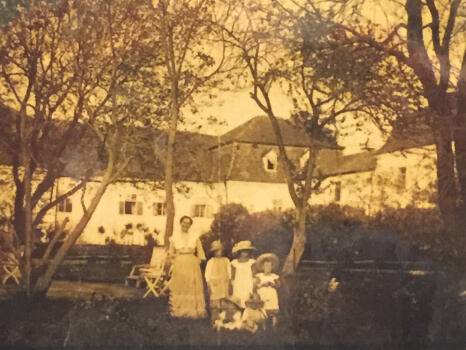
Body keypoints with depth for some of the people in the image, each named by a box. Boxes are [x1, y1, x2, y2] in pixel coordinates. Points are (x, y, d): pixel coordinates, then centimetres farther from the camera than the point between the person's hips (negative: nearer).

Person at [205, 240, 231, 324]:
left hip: (224, 285, 3)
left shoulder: (226, 260, 8)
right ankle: (214, 320, 2)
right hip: (214, 285, -3)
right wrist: (209, 286, -7)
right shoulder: (211, 261, -2)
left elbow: (229, 273, 13)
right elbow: (207, 274, -2)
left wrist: (229, 285, 10)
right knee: (214, 304, -4)